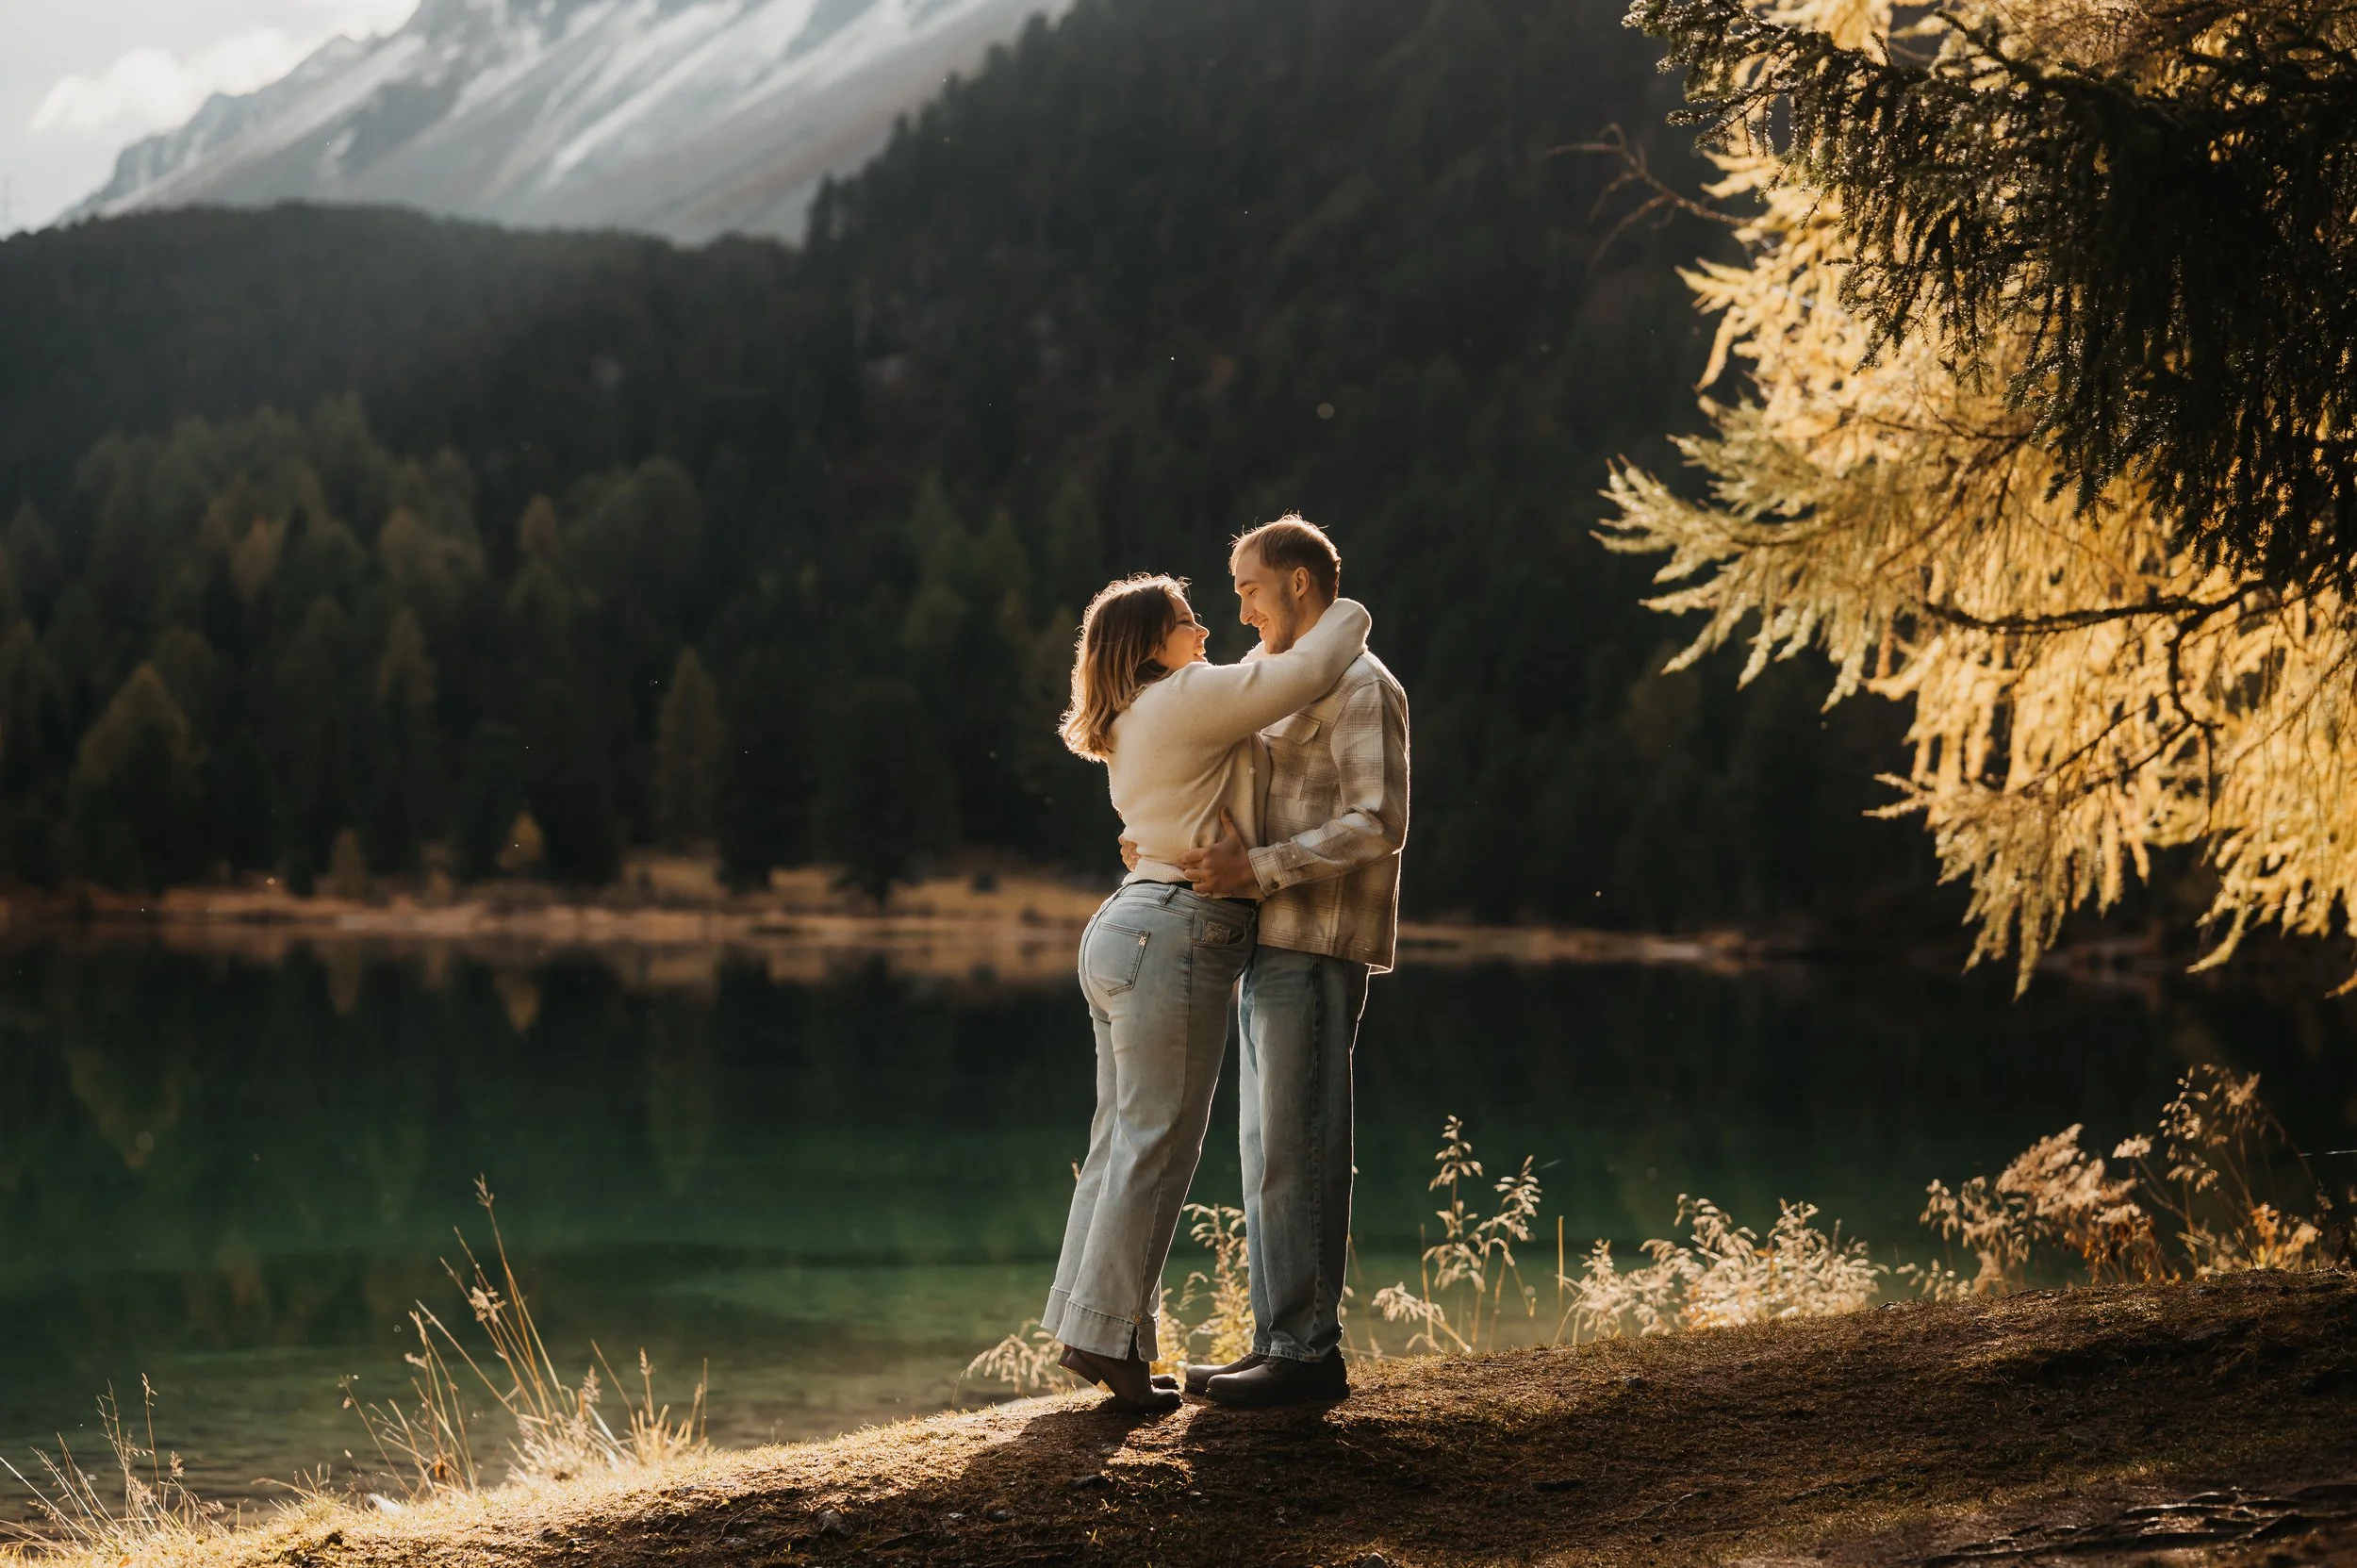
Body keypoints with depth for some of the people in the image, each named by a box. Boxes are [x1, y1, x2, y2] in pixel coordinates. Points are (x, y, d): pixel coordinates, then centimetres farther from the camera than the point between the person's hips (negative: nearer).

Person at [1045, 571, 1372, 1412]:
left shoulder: (1142, 722, 19)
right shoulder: (1184, 698, -10)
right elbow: (1307, 671, -14)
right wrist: (1348, 616, 5)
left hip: (1126, 931, 10)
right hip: (1176, 938, -10)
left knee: (1123, 1139, 12)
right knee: (1156, 1146, -6)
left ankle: (1091, 1329, 15)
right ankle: (1110, 1335, -4)